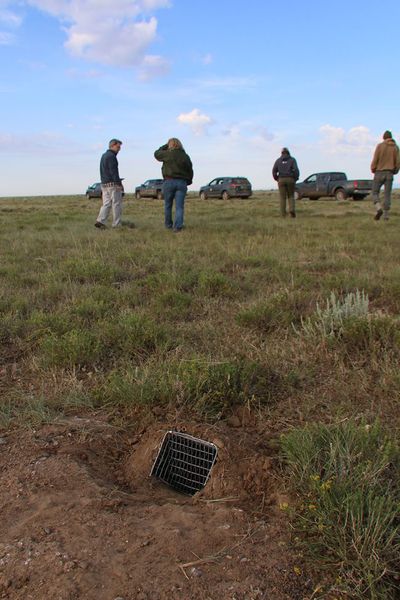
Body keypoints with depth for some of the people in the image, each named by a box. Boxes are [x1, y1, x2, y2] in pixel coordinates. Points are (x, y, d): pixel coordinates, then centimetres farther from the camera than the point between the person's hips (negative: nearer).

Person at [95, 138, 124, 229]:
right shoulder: (111, 156, -12)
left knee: (106, 204, 7)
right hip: (112, 184, -9)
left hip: (104, 184, 9)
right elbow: (114, 171, -18)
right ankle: (117, 224, 2)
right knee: (117, 204, -1)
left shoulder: (104, 156, 18)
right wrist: (119, 183, -18)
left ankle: (100, 221, -7)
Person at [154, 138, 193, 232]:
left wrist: (165, 146, 23)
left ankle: (168, 225, 23)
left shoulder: (168, 154, -3)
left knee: (168, 205, 13)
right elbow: (190, 171, 10)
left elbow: (156, 154, 15)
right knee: (179, 207, -1)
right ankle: (177, 227, -10)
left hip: (169, 181, -2)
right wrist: (187, 182, 19)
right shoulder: (186, 156, 8)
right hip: (182, 183, 2)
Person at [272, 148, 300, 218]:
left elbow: (274, 171, -1)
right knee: (291, 196, 10)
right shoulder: (292, 159, 5)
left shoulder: (278, 160, 9)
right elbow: (296, 170, -8)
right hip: (290, 179, 0)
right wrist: (296, 178, 4)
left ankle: (283, 214, -1)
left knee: (283, 197, 4)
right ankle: (292, 210, -13)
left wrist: (277, 179, 11)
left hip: (281, 180, 1)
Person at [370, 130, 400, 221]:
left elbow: (375, 160, -9)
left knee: (375, 193, 5)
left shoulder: (380, 146, -4)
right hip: (389, 174, 3)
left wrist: (373, 170, 8)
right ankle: (386, 215, 5)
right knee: (387, 195, 7)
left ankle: (379, 209, -20)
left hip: (379, 173, -2)